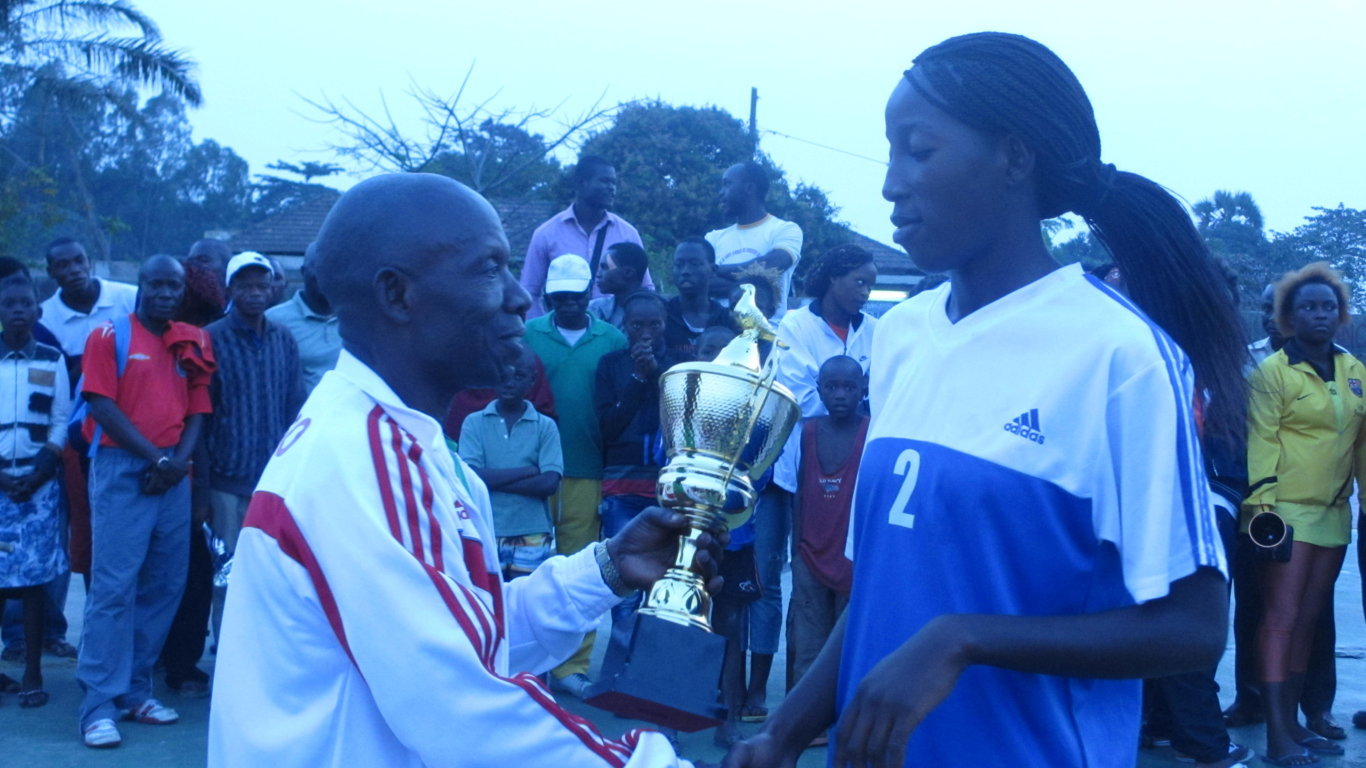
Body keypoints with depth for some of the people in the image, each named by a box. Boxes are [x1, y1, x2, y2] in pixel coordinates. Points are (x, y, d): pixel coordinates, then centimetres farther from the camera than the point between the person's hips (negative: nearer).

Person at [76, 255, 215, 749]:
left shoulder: (193, 342, 13)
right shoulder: (110, 336, 0)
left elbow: (197, 410, 10)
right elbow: (103, 407, -8)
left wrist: (180, 460, -7)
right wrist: (155, 456, -12)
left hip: (173, 473, 5)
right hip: (122, 468, -5)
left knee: (165, 585, 7)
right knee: (114, 586, -7)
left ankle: (135, 691, 18)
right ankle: (100, 705, -4)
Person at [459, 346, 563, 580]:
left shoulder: (546, 426, 3)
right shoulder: (474, 423, 4)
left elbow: (549, 483, -7)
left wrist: (494, 480, -8)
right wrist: (527, 470, -8)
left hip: (532, 538, 0)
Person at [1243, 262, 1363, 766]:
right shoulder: (1273, 371, -7)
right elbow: (1261, 442, -11)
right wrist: (1261, 504, -18)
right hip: (1285, 512, -6)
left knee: (1308, 619, 11)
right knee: (1281, 618, -6)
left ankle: (1292, 720, 19)